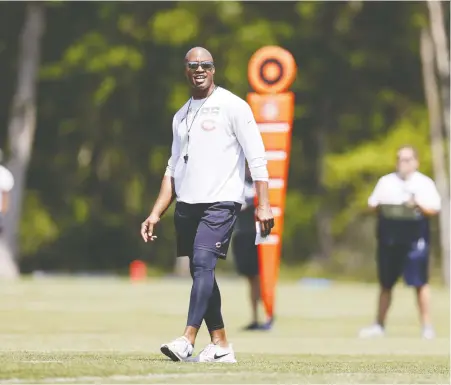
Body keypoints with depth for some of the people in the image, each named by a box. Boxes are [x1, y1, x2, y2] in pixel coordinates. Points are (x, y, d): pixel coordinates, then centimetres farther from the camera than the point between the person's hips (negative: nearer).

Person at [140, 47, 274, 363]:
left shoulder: (232, 106, -2)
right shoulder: (181, 116, 17)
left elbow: (256, 158, -7)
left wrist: (264, 205, -15)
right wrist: (156, 214, 13)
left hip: (221, 202, -7)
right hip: (187, 205, 7)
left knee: (203, 263, -21)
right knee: (201, 274, 7)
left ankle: (187, 341, -29)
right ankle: (221, 345, 14)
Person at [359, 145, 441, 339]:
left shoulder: (425, 183, 3)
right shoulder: (386, 182, 13)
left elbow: (434, 209, -4)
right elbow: (373, 205, 11)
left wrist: (418, 205, -22)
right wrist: (378, 206, -11)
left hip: (415, 240, -3)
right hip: (388, 239, 3)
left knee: (420, 283, -7)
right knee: (385, 284, 10)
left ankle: (427, 326, -1)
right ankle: (379, 325, 18)